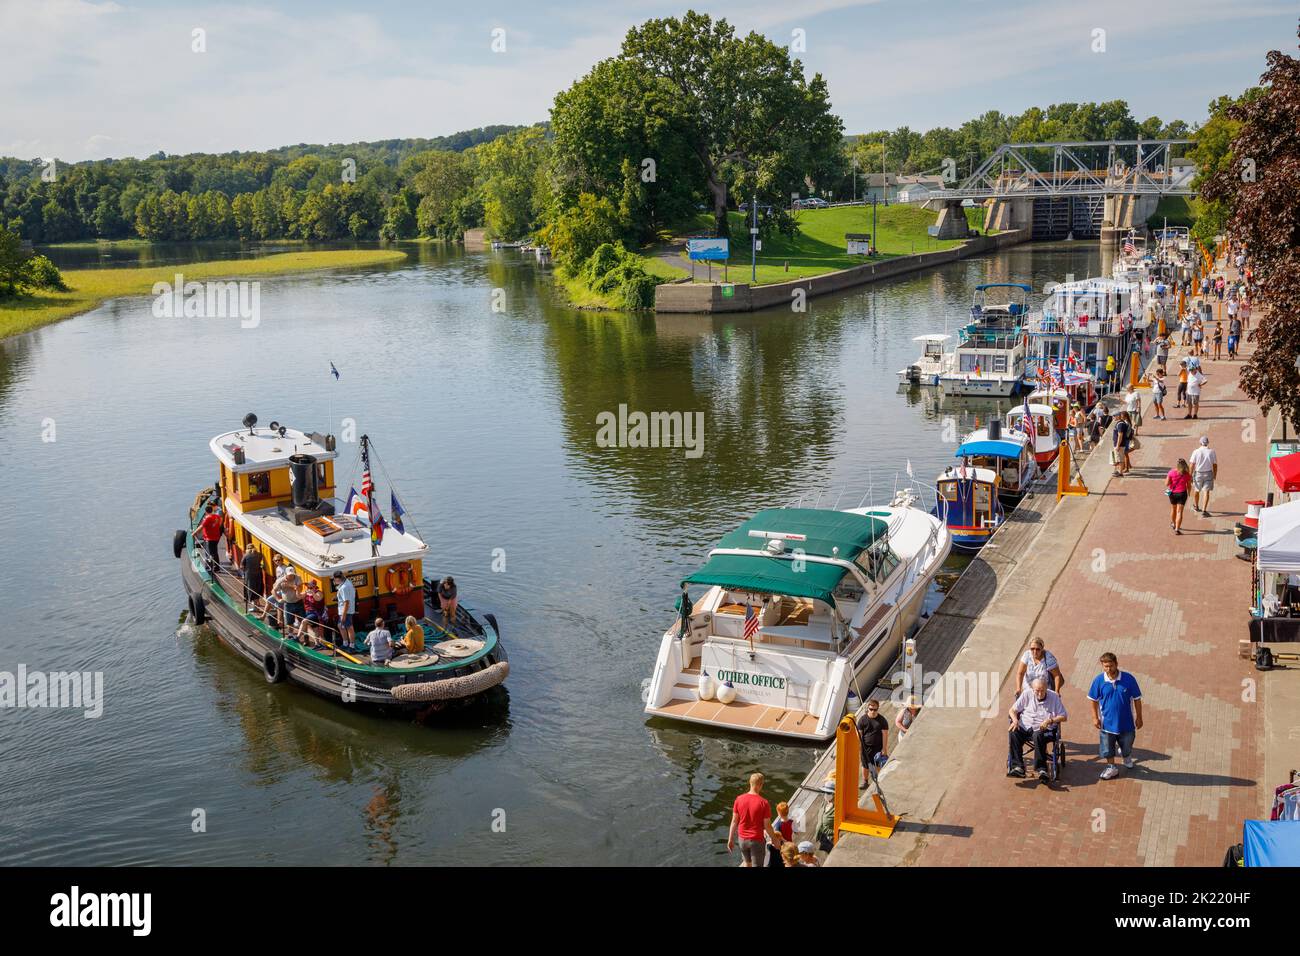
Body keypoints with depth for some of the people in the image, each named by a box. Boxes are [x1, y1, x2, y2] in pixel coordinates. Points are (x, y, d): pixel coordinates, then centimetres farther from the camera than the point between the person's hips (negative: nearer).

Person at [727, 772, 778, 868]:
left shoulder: (739, 799, -8)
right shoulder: (764, 803, -19)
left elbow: (734, 821, -2)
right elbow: (767, 826, -12)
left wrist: (730, 839, 8)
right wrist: (774, 839, 5)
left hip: (743, 838, 4)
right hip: (757, 840, -4)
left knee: (747, 862, 27)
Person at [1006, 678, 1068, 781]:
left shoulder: (1054, 697, 4)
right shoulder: (1026, 694, 9)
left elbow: (1064, 717, 3)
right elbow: (1012, 710, 10)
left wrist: (1050, 720, -14)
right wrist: (1015, 720, -11)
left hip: (1044, 730, -2)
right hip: (1025, 727, 3)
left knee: (1038, 736, -38)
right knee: (1013, 733, -30)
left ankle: (1041, 768, -33)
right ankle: (1017, 766, -30)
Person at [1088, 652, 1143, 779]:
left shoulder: (1129, 679, -16)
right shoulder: (1098, 681, -14)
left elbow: (1137, 699, -5)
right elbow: (1093, 700, -1)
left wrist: (1139, 717, 0)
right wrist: (1095, 717, -2)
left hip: (1126, 721, 0)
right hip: (1107, 722, 0)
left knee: (1127, 747, 19)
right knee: (1107, 748, 11)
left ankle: (1126, 756, 52)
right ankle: (1111, 767, 33)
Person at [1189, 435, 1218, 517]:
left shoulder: (1196, 452, -8)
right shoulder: (1212, 452, -5)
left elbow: (1192, 465, -9)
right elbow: (1215, 465, 1)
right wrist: (1215, 475, 14)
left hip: (1198, 474, 0)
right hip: (1208, 474, 0)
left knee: (1196, 490, 20)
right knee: (1206, 492, -3)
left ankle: (1196, 506, 42)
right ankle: (1204, 511, -12)